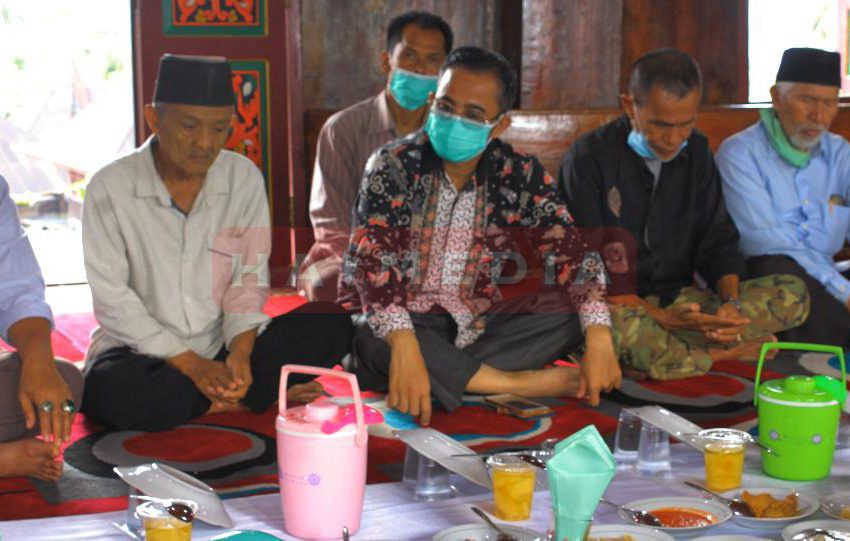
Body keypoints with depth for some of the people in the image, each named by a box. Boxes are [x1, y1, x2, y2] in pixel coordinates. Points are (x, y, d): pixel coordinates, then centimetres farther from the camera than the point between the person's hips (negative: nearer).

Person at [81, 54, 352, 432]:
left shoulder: (244, 178, 0)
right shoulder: (110, 188, -10)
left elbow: (250, 278, 0)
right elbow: (112, 300, -13)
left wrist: (240, 351, -18)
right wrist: (189, 363, -21)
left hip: (219, 349, 2)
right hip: (142, 353, -2)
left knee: (331, 324, -15)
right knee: (112, 390, -38)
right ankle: (253, 398, -15)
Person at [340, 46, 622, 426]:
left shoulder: (519, 176, -1)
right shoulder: (394, 166, -12)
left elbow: (569, 253, -7)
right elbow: (372, 262, -24)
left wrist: (598, 338, -25)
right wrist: (405, 348, -40)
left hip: (475, 327, 4)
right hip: (399, 325, -3)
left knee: (573, 309, -15)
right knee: (372, 339, -37)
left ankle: (447, 379, -25)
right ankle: (523, 384, -23)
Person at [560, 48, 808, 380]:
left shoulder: (696, 151, 9)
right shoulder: (588, 159, -8)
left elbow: (718, 241, 9)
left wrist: (731, 303, -13)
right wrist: (659, 316, -24)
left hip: (681, 300, 6)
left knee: (793, 294, -15)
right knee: (618, 325, -42)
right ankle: (721, 353, -18)